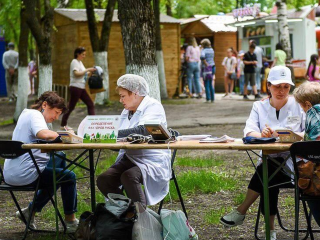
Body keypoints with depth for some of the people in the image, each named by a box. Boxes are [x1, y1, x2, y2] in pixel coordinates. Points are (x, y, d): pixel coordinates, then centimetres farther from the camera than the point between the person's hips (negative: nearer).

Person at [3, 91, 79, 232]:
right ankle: (70, 221, 18)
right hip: (24, 174, -10)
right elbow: (44, 134, -31)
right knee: (69, 177, 5)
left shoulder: (27, 114, 20)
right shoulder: (34, 115, -11)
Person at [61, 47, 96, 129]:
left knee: (90, 104, 5)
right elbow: (77, 73, -23)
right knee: (71, 106, -3)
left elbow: (84, 75, 19)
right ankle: (63, 125, 6)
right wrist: (87, 69, -19)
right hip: (75, 87, -9)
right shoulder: (74, 62, -9)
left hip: (81, 88, 9)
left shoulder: (80, 62, 17)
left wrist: (90, 72, 3)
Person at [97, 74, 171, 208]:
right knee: (103, 180, -15)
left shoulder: (153, 106, -7)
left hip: (153, 162, -8)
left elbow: (142, 130, -26)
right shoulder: (127, 111, 19)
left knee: (128, 177, -34)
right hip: (129, 159, 8)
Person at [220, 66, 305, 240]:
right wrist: (262, 135, -27)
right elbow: (249, 131, -3)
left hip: (293, 161, -2)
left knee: (267, 168, -32)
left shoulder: (298, 105, 7)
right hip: (269, 159, 2)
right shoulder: (260, 106, 12)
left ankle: (241, 212, -18)